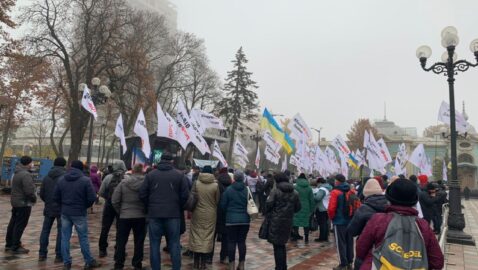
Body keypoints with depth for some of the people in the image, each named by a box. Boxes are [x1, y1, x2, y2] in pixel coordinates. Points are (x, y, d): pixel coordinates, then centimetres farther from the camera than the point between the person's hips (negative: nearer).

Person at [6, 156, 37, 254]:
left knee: (13, 223, 18)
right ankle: (16, 247, 5)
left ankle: (9, 244, 29)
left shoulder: (17, 173, 9)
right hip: (24, 203, -10)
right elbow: (29, 191, -27)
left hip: (15, 201, 10)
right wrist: (34, 198, -9)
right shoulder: (25, 174, -22)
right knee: (20, 225, -1)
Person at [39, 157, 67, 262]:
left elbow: (41, 193, 9)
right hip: (62, 209, -5)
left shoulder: (47, 177, 6)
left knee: (45, 230, 15)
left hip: (48, 208, 5)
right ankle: (59, 256, 4)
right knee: (61, 231, 2)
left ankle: (42, 254, 19)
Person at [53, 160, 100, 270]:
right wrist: (86, 206, 5)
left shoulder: (62, 179, 3)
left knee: (65, 238, 11)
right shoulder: (85, 180, -11)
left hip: (65, 213, 4)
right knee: (83, 238, 6)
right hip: (79, 213, -4)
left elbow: (55, 197, 6)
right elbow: (92, 198, -14)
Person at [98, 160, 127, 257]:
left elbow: (101, 192, -5)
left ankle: (102, 250, 19)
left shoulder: (108, 177, -8)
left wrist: (108, 198, 6)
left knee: (105, 228, 12)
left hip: (109, 205, 1)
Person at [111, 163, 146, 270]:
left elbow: (114, 201, -3)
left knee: (121, 241, 12)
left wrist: (120, 211, 10)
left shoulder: (123, 183, -5)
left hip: (125, 216, 0)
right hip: (141, 217, 0)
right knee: (139, 242, 10)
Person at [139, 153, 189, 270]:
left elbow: (142, 194, 2)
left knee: (154, 244, 9)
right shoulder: (180, 175, -1)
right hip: (173, 214, 0)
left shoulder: (150, 175, 2)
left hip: (154, 214, 1)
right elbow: (185, 195, -4)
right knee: (174, 244, 7)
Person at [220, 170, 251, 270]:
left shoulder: (228, 189, -7)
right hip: (245, 219, 2)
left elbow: (223, 205, -1)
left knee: (231, 242, 5)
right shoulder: (247, 189, -2)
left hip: (231, 219, -2)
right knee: (242, 241, 10)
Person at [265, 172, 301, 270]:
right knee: (282, 244, 21)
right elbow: (298, 208, 10)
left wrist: (268, 214, 3)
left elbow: (268, 204, -15)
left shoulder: (275, 191, -10)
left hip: (276, 221, -5)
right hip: (288, 222, 6)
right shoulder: (295, 193, 6)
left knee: (277, 246, 4)